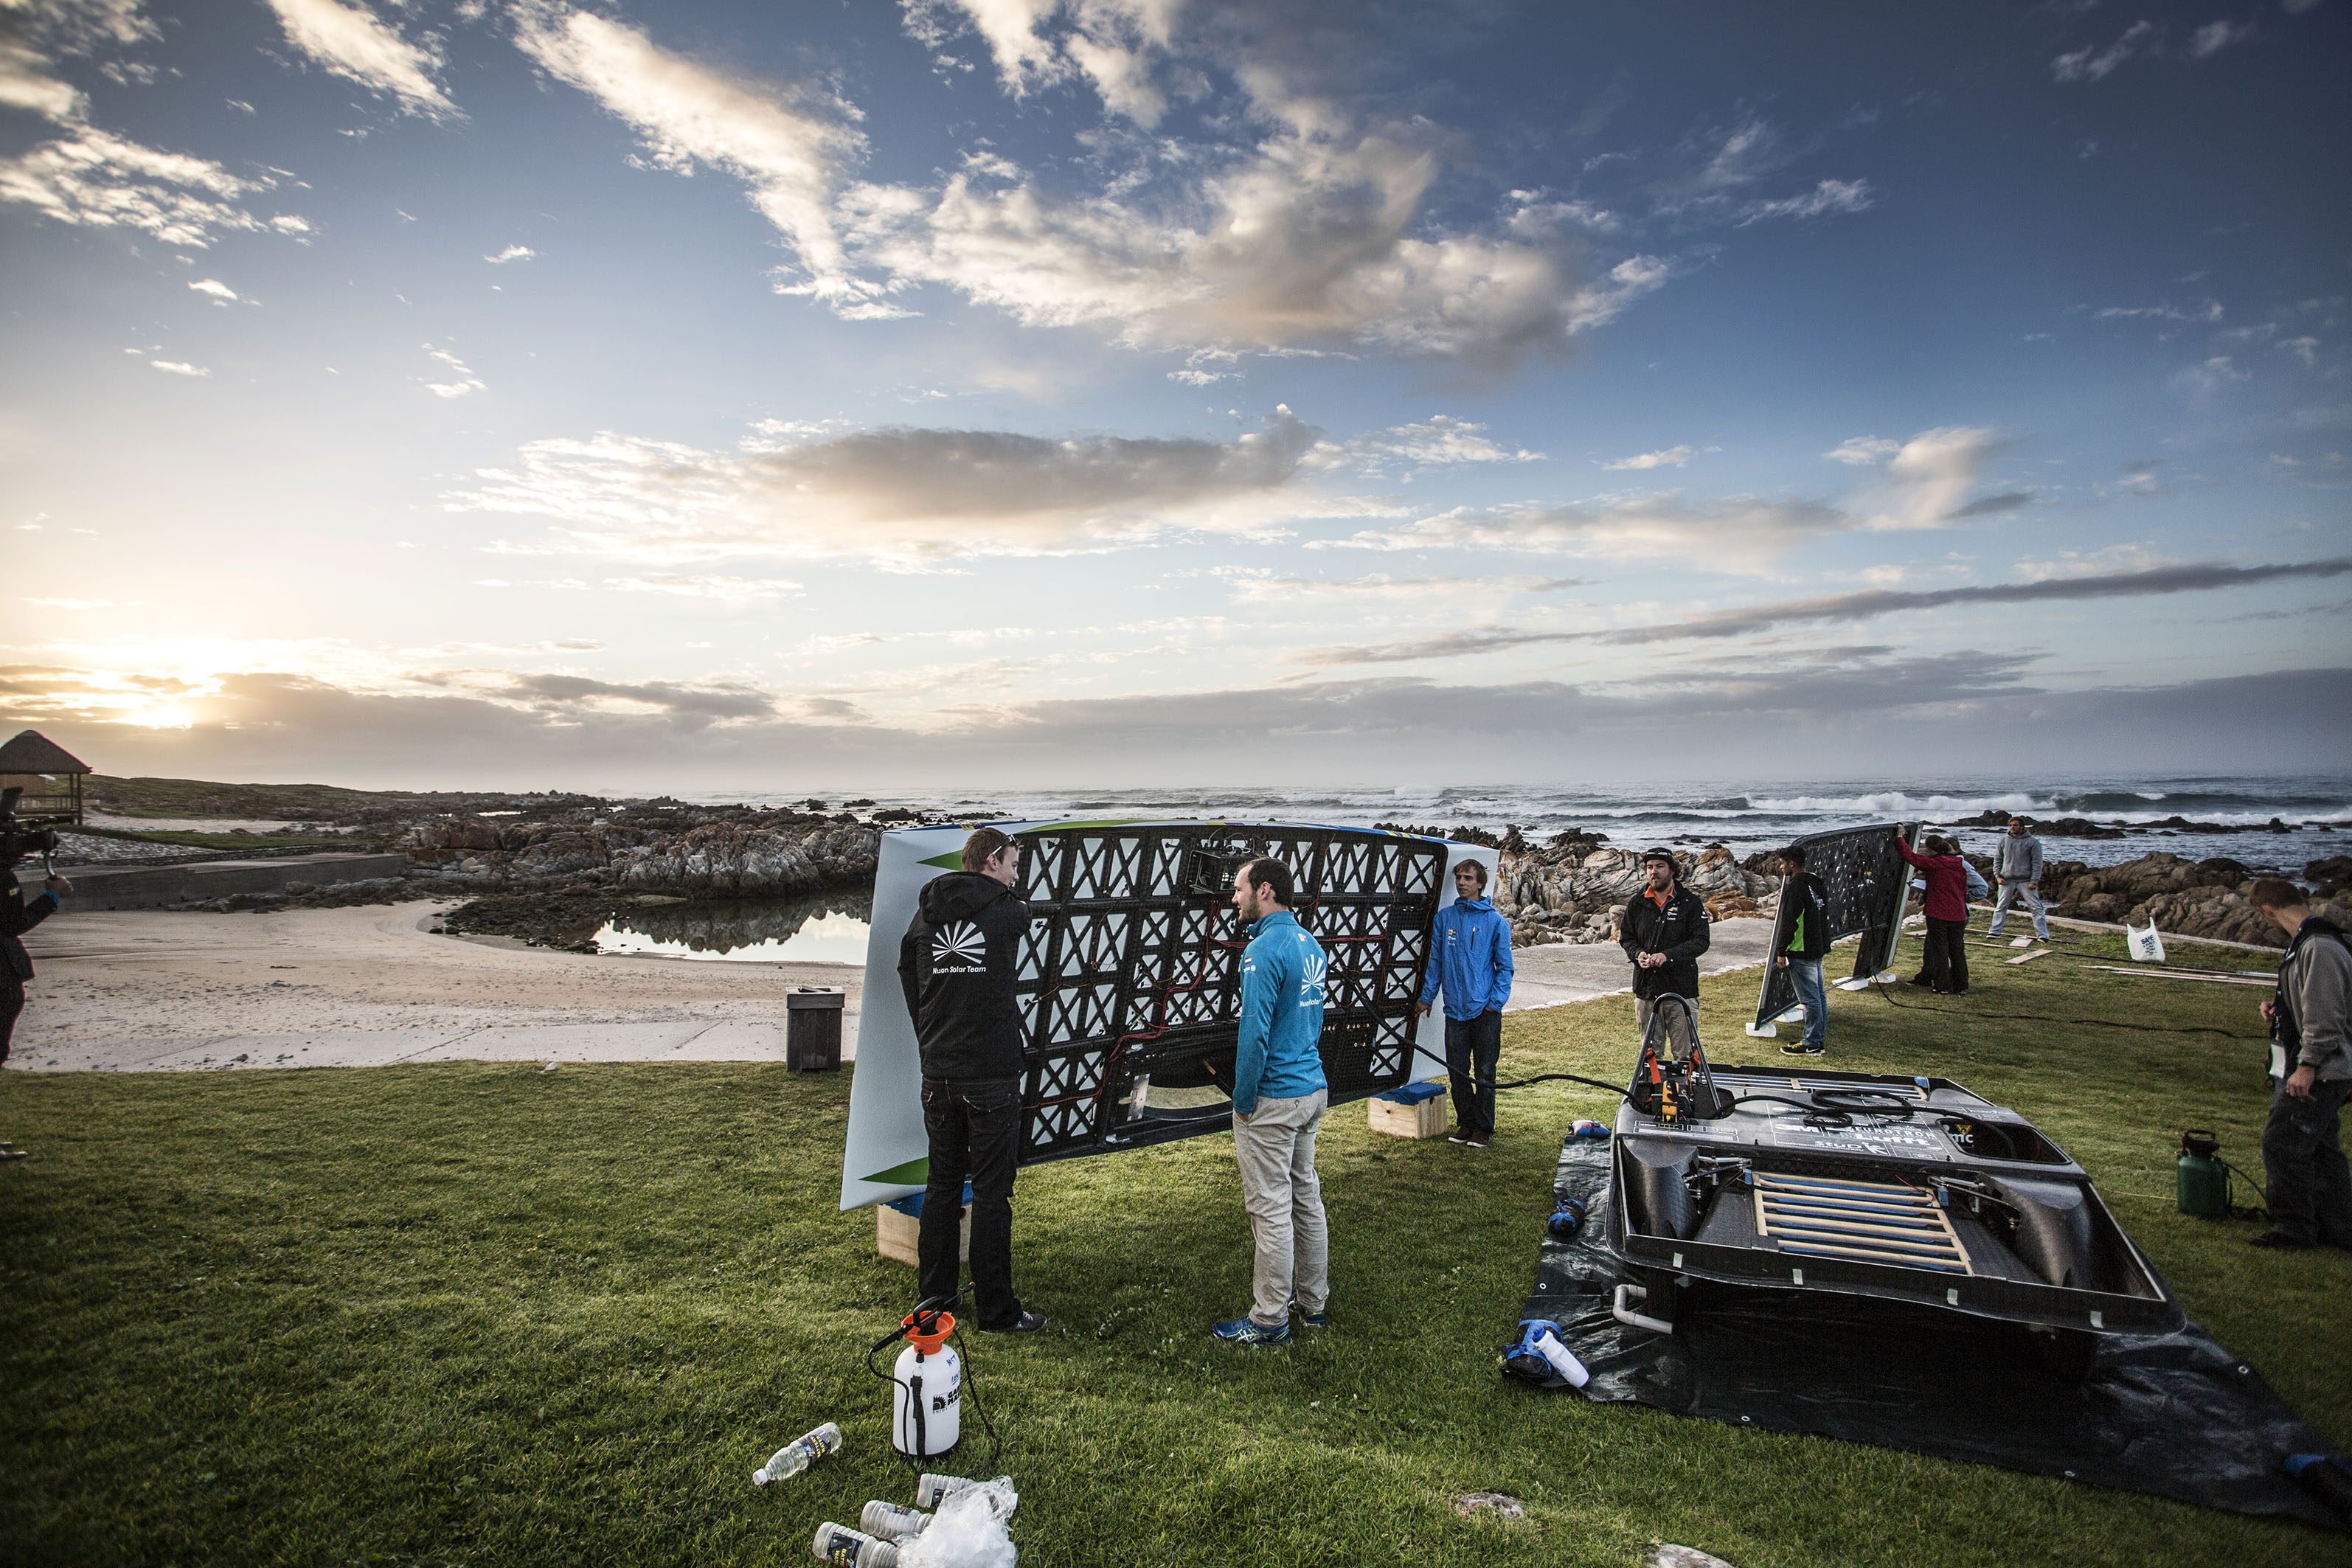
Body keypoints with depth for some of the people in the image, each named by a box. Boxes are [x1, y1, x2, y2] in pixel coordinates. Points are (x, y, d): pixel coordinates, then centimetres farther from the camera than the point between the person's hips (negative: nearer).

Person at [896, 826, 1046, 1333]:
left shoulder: (925, 914, 6)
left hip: (937, 1075, 6)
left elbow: (907, 976, 12)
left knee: (942, 1183, 17)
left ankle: (934, 1294, 28)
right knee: (991, 1191, 2)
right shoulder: (1009, 913, -9)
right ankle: (995, 1310, 10)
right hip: (992, 1076, -5)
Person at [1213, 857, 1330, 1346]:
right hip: (1314, 1088, 9)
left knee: (1271, 1208, 0)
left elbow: (1254, 1033, -22)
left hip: (1273, 1098, -9)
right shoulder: (1311, 944, 9)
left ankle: (1270, 1320, 11)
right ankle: (1313, 1301, 30)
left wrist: (1242, 1101, -13)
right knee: (1307, 1196, 18)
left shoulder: (1264, 950, -20)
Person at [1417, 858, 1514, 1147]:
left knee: (1484, 1072, 4)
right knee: (1457, 1070, 8)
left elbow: (1505, 968, 0)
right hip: (1455, 1009, 3)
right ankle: (1465, 1123, 24)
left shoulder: (1496, 922, -2)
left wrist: (1495, 1002, -8)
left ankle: (1484, 1128, 17)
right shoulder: (1444, 917, 6)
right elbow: (1435, 961, 11)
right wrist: (1427, 997, 10)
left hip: (1486, 1011, -3)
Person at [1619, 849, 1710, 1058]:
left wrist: (1668, 955, -19)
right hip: (1646, 990, 3)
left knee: (1686, 1053, -2)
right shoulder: (1637, 903, 10)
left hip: (1682, 990, -3)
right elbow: (1625, 937, 16)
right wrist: (1638, 954, -6)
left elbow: (1701, 942, -6)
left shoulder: (1690, 903, -1)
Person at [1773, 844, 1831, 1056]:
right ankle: (1820, 1039, 21)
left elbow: (1789, 923, -20)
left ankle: (1811, 1044, -2)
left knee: (1810, 998, -6)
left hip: (1801, 952, -10)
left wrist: (1782, 952, -14)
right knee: (1819, 995, 14)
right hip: (1818, 951, 10)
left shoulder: (1795, 887, -17)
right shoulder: (1818, 884, 13)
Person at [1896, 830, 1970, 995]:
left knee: (1940, 951, 1)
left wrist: (1899, 839, -3)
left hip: (1938, 915, -6)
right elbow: (1964, 892, 16)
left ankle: (1943, 986, 4)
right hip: (1958, 916, 6)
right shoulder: (1961, 867, 9)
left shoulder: (1935, 864, -10)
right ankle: (1961, 987, 16)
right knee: (1957, 952, 12)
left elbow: (1912, 857, -13)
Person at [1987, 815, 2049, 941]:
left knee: (2036, 907, -1)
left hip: (2026, 881, -3)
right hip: (2007, 880, 3)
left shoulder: (2032, 842, -4)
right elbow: (1997, 859, 13)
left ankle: (2043, 935, 2)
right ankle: (1995, 931, 9)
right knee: (2001, 906, 4)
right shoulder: (2003, 840, 6)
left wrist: (2034, 881, -10)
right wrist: (1998, 875, 2)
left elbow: (2037, 863, -4)